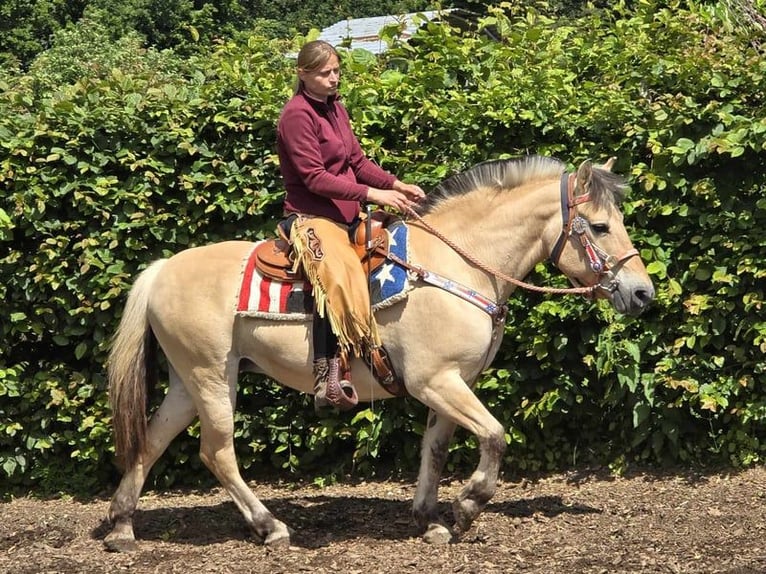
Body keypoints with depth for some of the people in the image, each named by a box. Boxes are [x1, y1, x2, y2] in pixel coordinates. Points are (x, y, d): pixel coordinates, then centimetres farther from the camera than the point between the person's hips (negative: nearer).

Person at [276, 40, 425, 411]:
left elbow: (358, 161, 17)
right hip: (310, 217, -10)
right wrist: (372, 194, -22)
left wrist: (396, 184, 0)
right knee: (338, 277, -34)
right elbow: (314, 178, -18)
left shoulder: (335, 108, 15)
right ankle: (328, 382, -39)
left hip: (346, 213, 10)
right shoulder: (297, 115, -12)